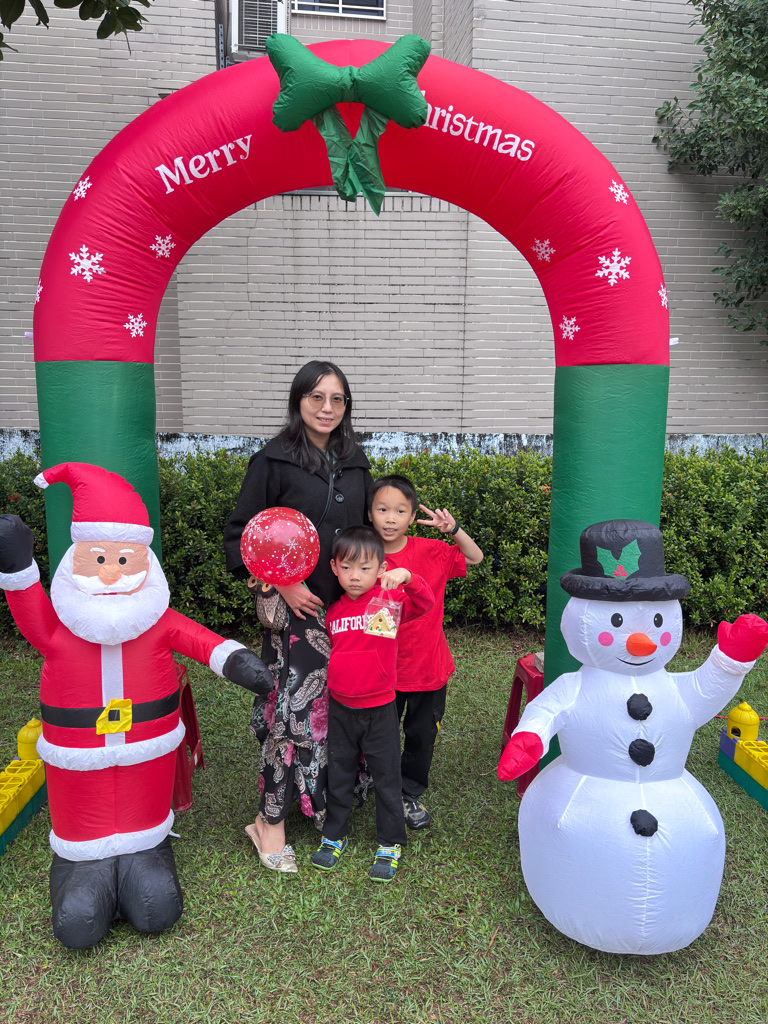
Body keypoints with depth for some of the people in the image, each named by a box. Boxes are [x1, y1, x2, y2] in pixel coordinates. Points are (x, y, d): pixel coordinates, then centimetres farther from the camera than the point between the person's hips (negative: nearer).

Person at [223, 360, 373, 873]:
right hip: (297, 606, -5)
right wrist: (283, 584, -14)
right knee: (294, 708, -4)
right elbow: (240, 536, -5)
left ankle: (336, 800, 32)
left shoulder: (355, 459, 9)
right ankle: (271, 821, 13)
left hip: (350, 606, 5)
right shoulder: (274, 460, -6)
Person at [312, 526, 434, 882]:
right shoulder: (333, 611, 0)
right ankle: (334, 835, 38)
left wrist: (407, 577, -43)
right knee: (338, 774, 18)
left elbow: (425, 602, -29)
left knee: (386, 776, 11)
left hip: (379, 709, -3)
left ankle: (390, 844, 29)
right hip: (340, 708, 3)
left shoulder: (390, 601, -11)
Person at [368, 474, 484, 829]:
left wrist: (453, 529, -21)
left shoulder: (430, 551, -10)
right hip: (384, 668, 0)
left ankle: (410, 793, 38)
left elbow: (475, 558, -6)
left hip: (428, 664, 0)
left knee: (422, 733, 15)